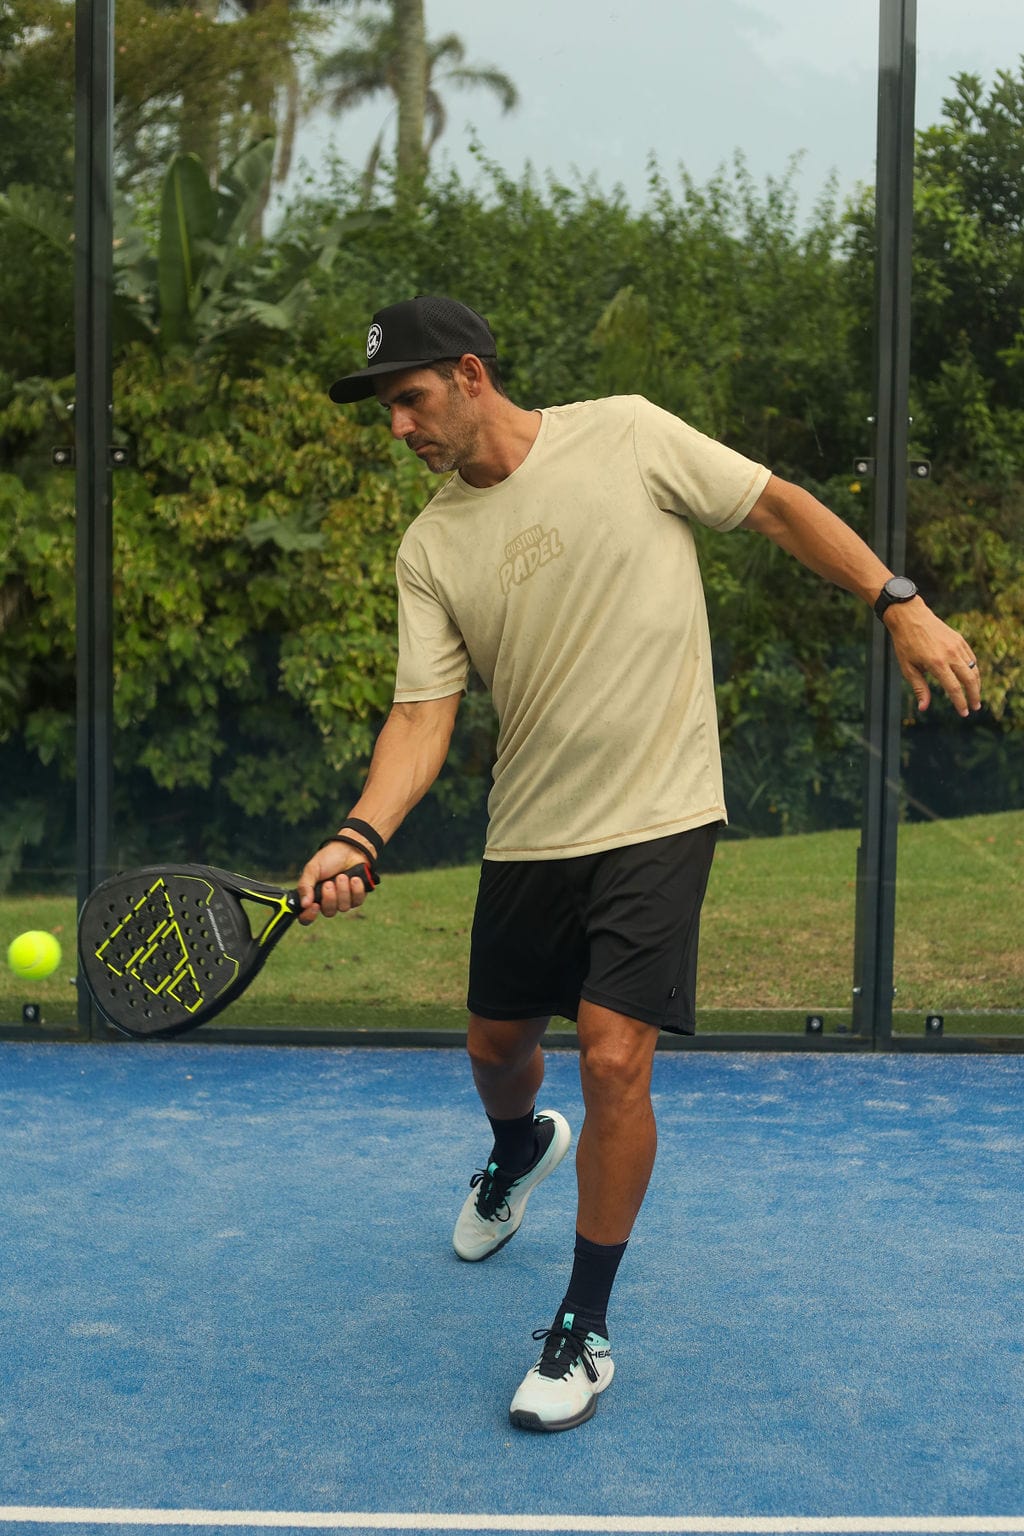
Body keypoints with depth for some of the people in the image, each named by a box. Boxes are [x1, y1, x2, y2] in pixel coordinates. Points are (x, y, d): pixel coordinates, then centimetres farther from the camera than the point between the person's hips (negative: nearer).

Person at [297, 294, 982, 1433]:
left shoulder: (625, 435, -7)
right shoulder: (429, 548, 1)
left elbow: (777, 506, 1)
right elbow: (423, 715, -5)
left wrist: (901, 605, -5)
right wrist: (360, 837, -21)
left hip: (658, 818, -4)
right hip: (529, 831, 4)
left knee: (614, 1061, -13)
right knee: (496, 1046, 17)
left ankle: (584, 1329, 7)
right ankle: (520, 1151, 56)